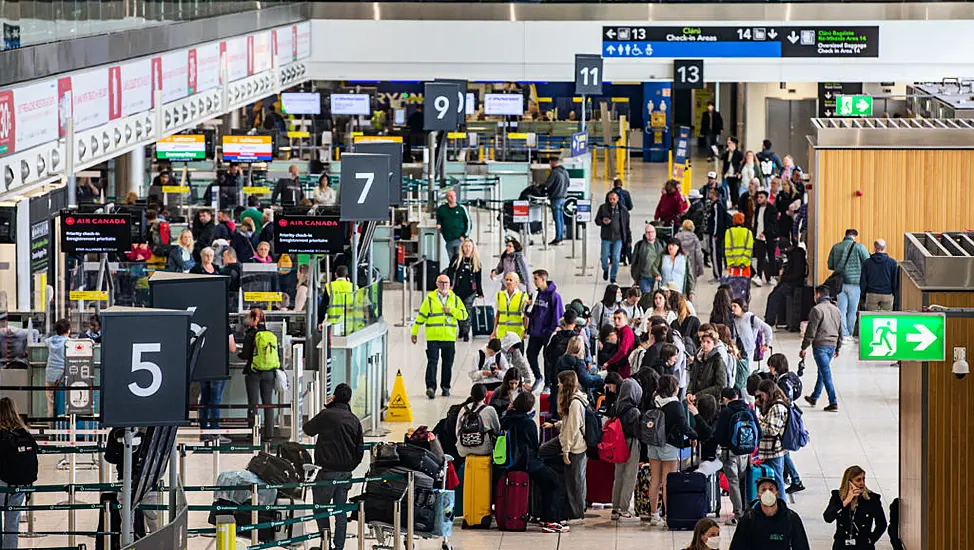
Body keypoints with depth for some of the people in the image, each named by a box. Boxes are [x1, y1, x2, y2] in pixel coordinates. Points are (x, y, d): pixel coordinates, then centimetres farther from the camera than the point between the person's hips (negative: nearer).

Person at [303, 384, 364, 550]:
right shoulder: (354, 420, 6)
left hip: (328, 471, -5)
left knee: (321, 507, 7)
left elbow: (307, 430, 6)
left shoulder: (326, 415, -10)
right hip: (346, 472, 5)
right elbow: (360, 449, 11)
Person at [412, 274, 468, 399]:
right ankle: (431, 387, -17)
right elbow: (421, 316, 7)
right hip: (433, 337, -3)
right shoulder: (430, 298, 3)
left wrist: (451, 310, -10)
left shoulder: (455, 299, 10)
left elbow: (464, 314, 4)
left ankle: (445, 387, 20)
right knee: (432, 362, -11)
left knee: (448, 363, 9)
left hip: (449, 337, 3)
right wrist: (415, 332, 6)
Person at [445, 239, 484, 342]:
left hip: (470, 291, 0)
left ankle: (466, 333, 0)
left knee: (468, 311, -4)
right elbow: (450, 272, 1)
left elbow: (478, 278, 11)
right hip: (458, 289, 0)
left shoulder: (476, 261, 7)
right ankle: (461, 330, 24)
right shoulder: (456, 258, 2)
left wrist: (480, 292, 11)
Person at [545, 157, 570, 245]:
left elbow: (546, 185, -17)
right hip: (563, 197, 8)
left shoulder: (554, 172, -17)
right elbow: (568, 183, 19)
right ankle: (561, 236, 18)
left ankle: (557, 239, -4)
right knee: (561, 217, 14)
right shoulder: (565, 172, 8)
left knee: (557, 219, -5)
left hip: (556, 198, -8)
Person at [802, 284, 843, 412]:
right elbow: (840, 331, 18)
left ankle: (833, 403, -12)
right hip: (832, 346, 8)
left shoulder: (817, 310, -12)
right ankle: (814, 398, 35)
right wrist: (838, 348, 27)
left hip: (820, 346, -8)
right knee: (822, 372, 21)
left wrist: (804, 347, -9)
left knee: (826, 374, -8)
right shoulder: (836, 310, 12)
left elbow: (811, 331, -15)